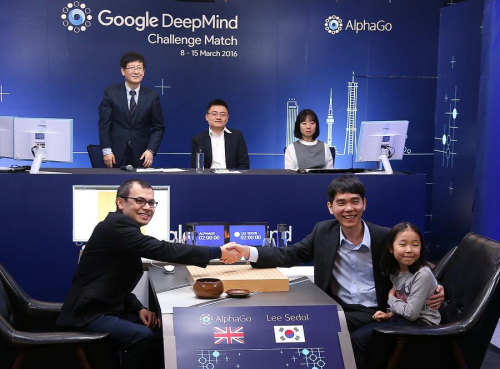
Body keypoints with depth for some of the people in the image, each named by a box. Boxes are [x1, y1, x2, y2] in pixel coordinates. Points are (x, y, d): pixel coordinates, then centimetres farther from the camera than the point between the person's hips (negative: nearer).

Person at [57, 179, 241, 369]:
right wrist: (218, 252, -24)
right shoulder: (117, 225, -18)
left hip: (109, 308, 10)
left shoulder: (125, 227, 13)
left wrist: (139, 308, -2)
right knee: (144, 337, -27)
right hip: (89, 313, -10)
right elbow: (163, 250, -26)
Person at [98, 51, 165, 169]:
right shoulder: (111, 93, 1)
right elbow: (104, 124, 0)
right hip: (116, 155, -1)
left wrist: (151, 150, -9)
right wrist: (106, 151, -8)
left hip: (141, 155, 1)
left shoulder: (152, 96, 2)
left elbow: (158, 128, 4)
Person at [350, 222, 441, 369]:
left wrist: (391, 299, -6)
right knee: (358, 336, -9)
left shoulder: (422, 275, -20)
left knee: (359, 338, -17)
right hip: (404, 317, 8)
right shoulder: (395, 271, 5)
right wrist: (390, 314, -4)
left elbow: (412, 313, -23)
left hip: (422, 322, -7)